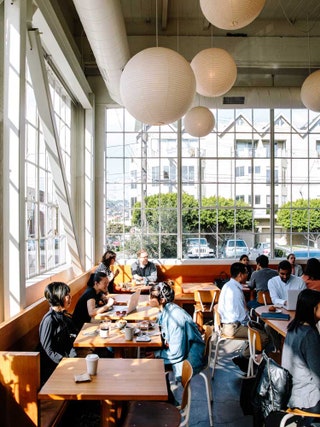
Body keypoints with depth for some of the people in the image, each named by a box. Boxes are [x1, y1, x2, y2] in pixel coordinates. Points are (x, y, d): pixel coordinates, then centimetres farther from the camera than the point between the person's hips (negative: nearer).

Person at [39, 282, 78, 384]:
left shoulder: (64, 316, 9)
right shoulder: (49, 320, -16)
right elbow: (48, 350, -16)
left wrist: (73, 357, -3)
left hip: (66, 357, 8)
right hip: (53, 366, -8)